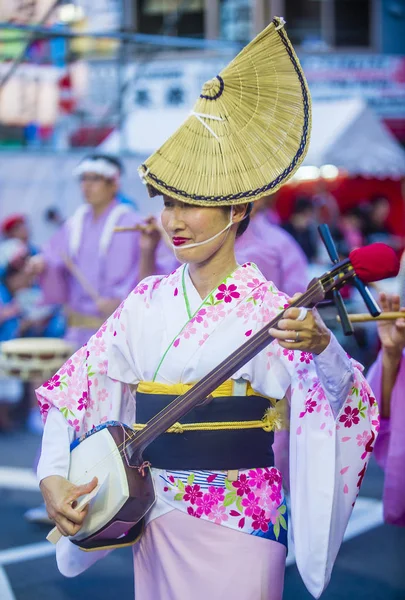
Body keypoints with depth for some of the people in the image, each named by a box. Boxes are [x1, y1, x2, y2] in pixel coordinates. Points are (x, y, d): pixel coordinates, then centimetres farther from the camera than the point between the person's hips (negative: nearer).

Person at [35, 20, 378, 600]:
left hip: (237, 528, -4)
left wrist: (322, 347, -43)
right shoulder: (148, 302, 2)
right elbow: (74, 387, 3)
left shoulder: (268, 311, -11)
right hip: (153, 518, 4)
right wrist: (53, 476, -11)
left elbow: (342, 405, -22)